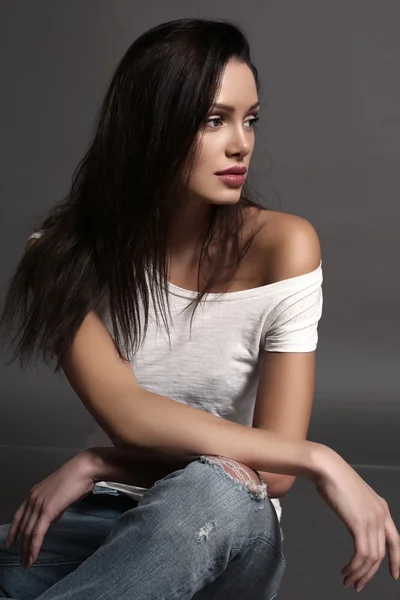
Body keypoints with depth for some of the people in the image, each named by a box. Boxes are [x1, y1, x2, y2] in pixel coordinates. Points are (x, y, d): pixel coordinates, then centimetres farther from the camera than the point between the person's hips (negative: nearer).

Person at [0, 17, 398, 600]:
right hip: (109, 523, 0)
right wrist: (319, 460, -26)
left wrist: (97, 465, -17)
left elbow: (273, 473, -13)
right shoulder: (70, 256, -6)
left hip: (228, 533, 0)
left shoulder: (281, 246, -12)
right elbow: (125, 415, -20)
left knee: (211, 492, -35)